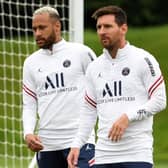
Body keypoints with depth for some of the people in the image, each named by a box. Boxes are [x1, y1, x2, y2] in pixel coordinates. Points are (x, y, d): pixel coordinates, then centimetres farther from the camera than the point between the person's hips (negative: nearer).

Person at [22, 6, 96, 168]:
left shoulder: (81, 52, 0)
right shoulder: (31, 62, 12)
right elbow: (29, 105, 12)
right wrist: (28, 133, -5)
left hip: (80, 140, -4)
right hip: (45, 144, 4)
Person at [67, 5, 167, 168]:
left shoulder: (143, 60, -3)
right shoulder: (94, 67, 13)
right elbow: (89, 110, 19)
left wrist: (128, 117, -16)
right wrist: (77, 144, 9)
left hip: (137, 154, -5)